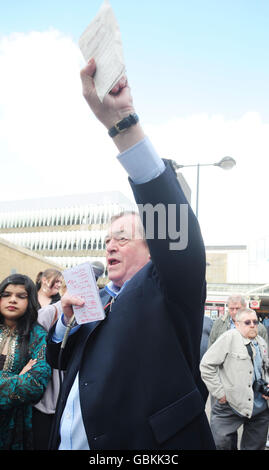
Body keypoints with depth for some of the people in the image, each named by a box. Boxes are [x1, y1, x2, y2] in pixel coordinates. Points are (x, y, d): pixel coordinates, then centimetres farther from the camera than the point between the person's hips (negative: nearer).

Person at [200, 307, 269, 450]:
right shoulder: (229, 338, -13)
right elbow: (206, 365, -14)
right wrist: (219, 393, -14)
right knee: (220, 443, -3)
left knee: (255, 446, 16)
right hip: (230, 406, -6)